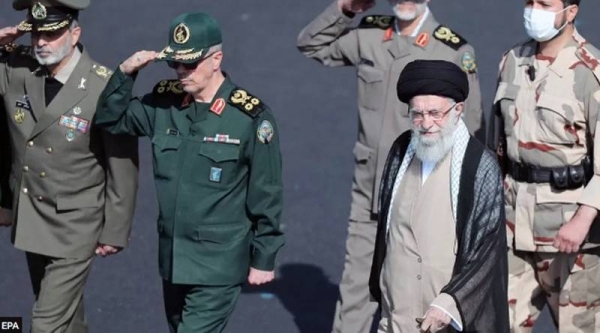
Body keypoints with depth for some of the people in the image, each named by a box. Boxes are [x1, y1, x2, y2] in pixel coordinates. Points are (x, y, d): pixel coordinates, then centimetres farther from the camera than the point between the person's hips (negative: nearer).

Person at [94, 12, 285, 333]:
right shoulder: (164, 102, 1)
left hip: (218, 267, -6)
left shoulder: (249, 116, -13)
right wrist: (124, 74, -6)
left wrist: (263, 258, -5)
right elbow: (110, 119, 11)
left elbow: (266, 195, -9)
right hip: (172, 259, 6)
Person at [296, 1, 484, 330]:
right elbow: (311, 45, 18)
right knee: (355, 290, 5)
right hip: (368, 192, 3)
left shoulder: (455, 51, -9)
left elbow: (470, 132, -5)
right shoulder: (367, 36, 2)